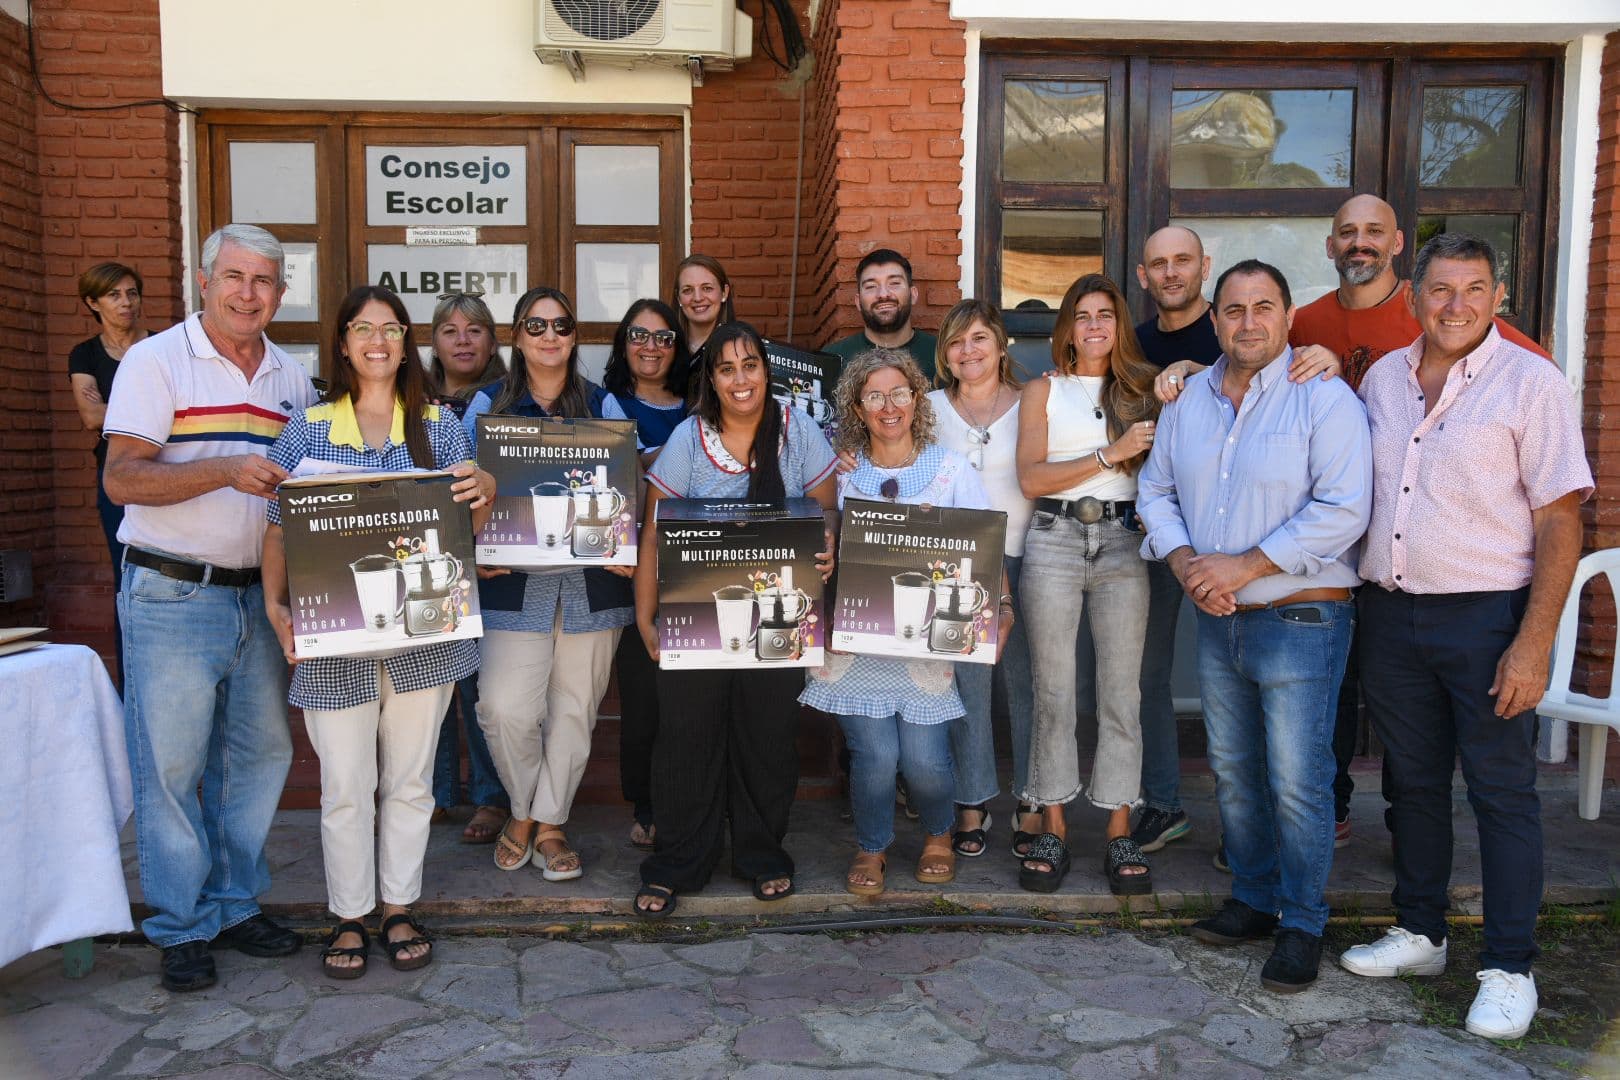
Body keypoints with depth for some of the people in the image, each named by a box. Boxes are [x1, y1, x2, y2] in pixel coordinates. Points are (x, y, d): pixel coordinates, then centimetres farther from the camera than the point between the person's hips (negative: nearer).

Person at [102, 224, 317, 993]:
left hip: (262, 596, 5)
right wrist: (226, 471, -26)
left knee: (260, 754, 11)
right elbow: (122, 478, -13)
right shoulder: (156, 361, -5)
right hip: (171, 597, -5)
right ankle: (181, 927, 16)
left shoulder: (293, 380, 11)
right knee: (170, 764, 2)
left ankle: (235, 905, 26)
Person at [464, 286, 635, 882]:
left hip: (591, 581, 1)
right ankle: (523, 809, 17)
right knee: (505, 707, -11)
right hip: (514, 582, -1)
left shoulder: (603, 405, 8)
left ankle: (549, 825, 24)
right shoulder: (489, 404, 7)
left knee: (574, 708, 6)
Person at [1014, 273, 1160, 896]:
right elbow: (1030, 478, -1)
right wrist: (1109, 454, -7)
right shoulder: (1043, 391, 11)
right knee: (1052, 691, 1)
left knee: (1121, 691, 0)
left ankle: (1120, 835, 9)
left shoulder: (1143, 389, 15)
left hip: (1121, 540, 1)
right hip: (1054, 539, -1)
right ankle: (1053, 831, 11)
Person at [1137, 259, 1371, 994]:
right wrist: (1184, 560, -6)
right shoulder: (1188, 400, 9)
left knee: (1297, 781, -1)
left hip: (1299, 619, -6)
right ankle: (1253, 898, 32)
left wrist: (1244, 566, -19)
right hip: (1217, 621, 6)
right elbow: (1156, 492, 13)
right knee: (1232, 772, 15)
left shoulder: (1324, 398, -9)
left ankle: (1302, 925, 15)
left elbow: (1342, 510, -17)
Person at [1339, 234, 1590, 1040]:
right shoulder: (1381, 378, 8)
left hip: (1485, 615, -5)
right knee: (1412, 781, 15)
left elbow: (1560, 520, -11)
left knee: (1501, 792, 3)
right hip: (1391, 612, 5)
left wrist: (1534, 643, -16)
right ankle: (1419, 934, 31)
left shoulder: (1531, 384, -7)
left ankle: (1508, 970, 16)